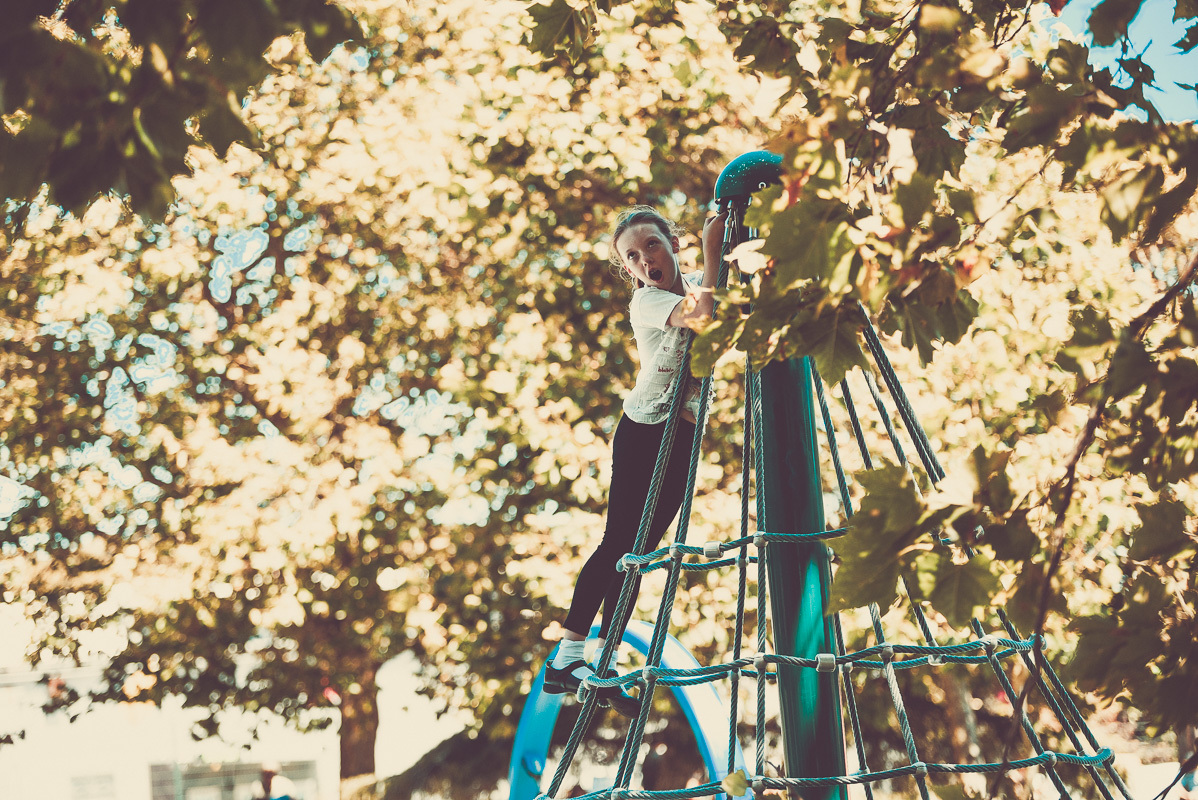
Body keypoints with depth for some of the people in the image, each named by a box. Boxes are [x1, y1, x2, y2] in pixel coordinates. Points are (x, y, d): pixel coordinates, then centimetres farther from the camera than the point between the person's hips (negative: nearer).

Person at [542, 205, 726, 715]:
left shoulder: (696, 284, 5)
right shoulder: (646, 301, -17)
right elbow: (703, 313, -35)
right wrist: (712, 250, -28)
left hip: (685, 433, 6)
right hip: (643, 432, -6)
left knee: (638, 548, 5)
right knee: (619, 542, -11)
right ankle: (568, 656, -10)